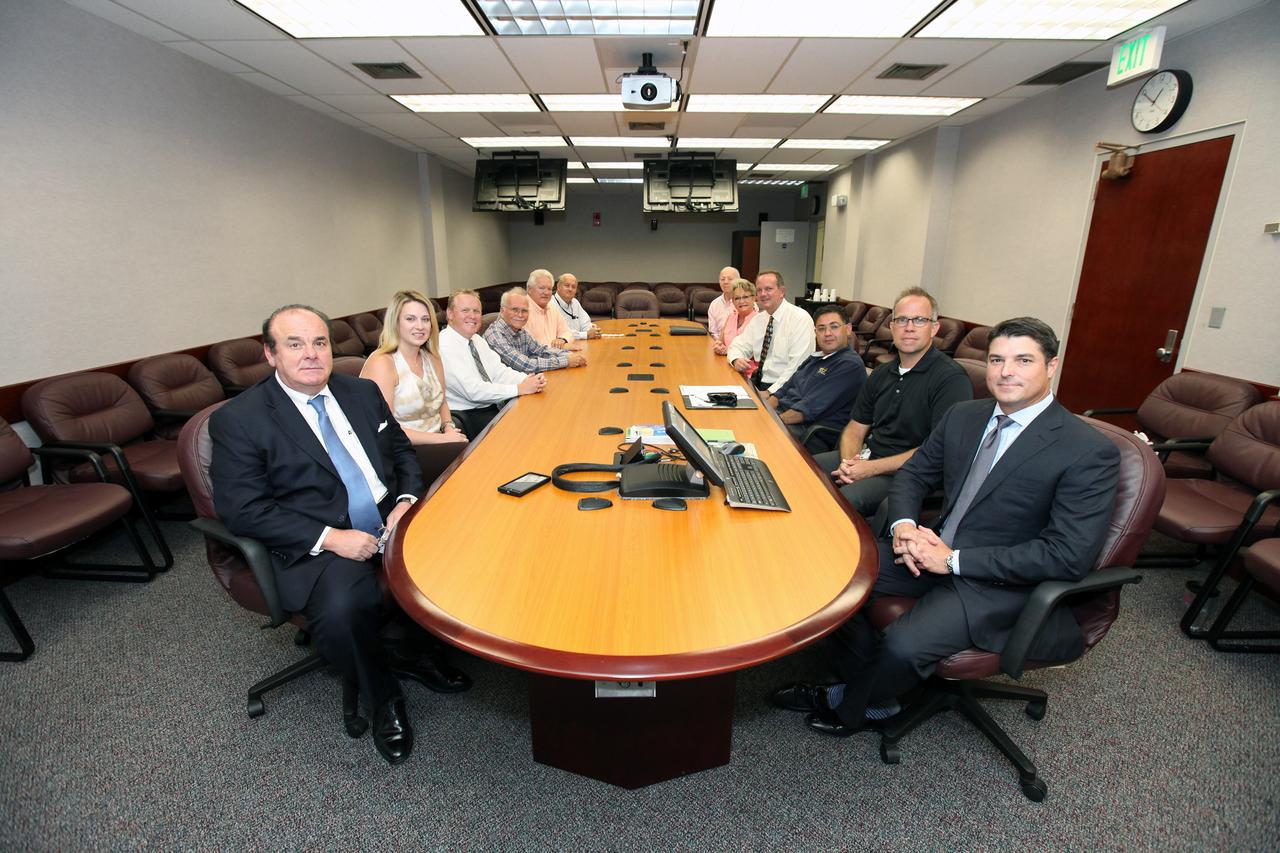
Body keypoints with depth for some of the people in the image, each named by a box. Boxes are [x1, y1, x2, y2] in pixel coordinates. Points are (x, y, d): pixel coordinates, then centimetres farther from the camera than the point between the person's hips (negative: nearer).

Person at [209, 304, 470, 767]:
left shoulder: (362, 392, 10)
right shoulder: (237, 420, -5)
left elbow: (403, 451, 16)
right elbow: (242, 509, -10)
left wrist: (408, 500, -5)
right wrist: (330, 538, -19)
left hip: (392, 524, 5)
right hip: (316, 549, -4)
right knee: (342, 610, -33)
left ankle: (413, 650, 10)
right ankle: (382, 698, 0)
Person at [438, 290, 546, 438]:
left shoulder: (477, 339, 11)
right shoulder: (445, 346, -16)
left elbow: (498, 372, 4)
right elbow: (473, 390, -23)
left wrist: (527, 380, -15)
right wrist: (520, 389, -23)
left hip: (492, 406, 8)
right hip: (468, 417, -8)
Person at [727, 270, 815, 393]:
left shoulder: (800, 318, -10)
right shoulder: (758, 319, 11)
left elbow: (797, 366, -17)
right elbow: (738, 346, 15)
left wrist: (771, 392, -23)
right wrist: (736, 360, -9)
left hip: (781, 388, -6)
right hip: (757, 383, 6)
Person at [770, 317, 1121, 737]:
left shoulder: (1090, 453, -14)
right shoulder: (963, 415, 4)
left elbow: (1070, 556, -19)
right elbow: (912, 474, 12)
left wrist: (955, 559, -21)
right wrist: (903, 524, -11)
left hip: (1001, 583, -6)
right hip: (936, 550, 6)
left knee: (904, 643, -28)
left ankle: (849, 708, 7)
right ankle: (872, 688, 8)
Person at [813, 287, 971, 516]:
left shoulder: (952, 379, -10)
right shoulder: (882, 373, 13)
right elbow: (856, 427, 13)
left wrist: (871, 468, -19)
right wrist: (848, 462, -11)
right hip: (865, 455, 7)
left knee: (843, 500, -32)